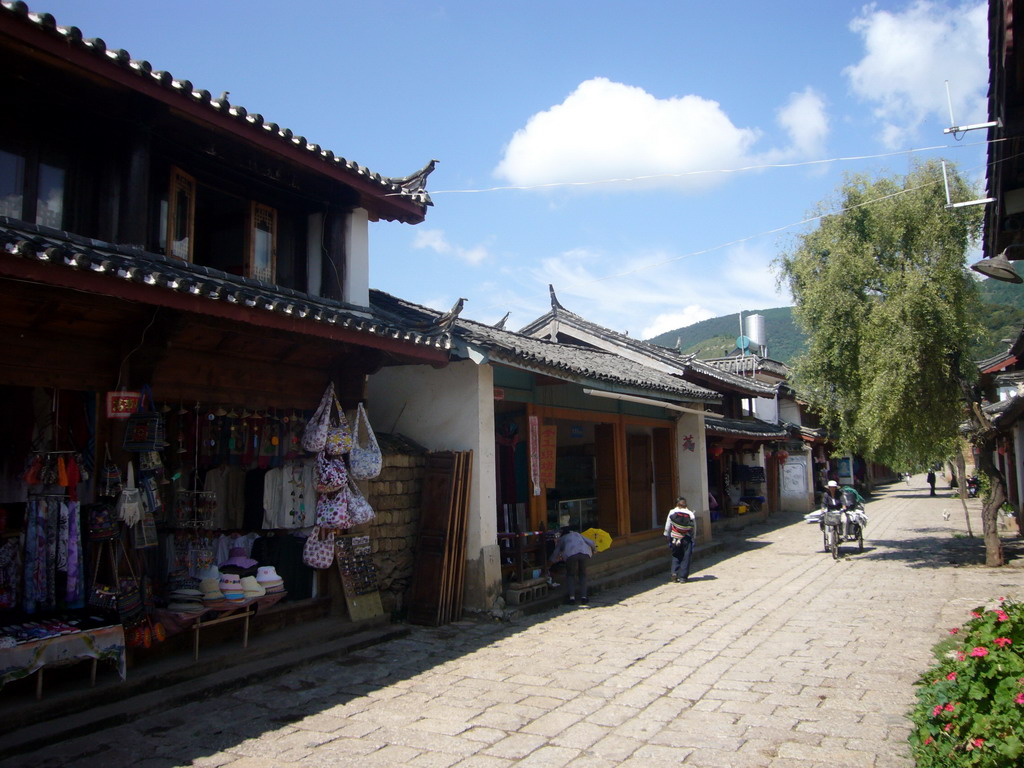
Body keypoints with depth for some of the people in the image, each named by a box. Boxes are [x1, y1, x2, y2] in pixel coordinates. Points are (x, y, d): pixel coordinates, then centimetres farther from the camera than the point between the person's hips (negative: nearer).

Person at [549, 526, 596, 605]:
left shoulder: (562, 539, 31)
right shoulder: (577, 534, 37)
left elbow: (555, 554, 32)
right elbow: (591, 543, 30)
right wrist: (593, 550, 51)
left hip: (571, 554, -2)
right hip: (584, 553, 2)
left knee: (570, 575, 17)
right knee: (582, 574, 22)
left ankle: (572, 598, 3)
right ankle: (583, 597, 12)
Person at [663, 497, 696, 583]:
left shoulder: (672, 512, -3)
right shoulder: (690, 513, -4)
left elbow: (668, 526, 1)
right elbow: (694, 528, 1)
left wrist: (667, 536, 12)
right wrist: (693, 538, 10)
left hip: (674, 538, 1)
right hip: (686, 539, -1)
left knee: (676, 556, 15)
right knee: (685, 558, 6)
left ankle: (674, 573, 1)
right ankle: (683, 576, 4)